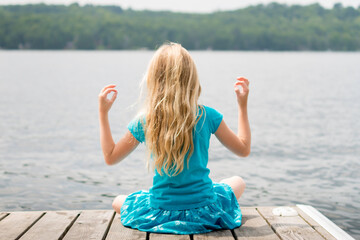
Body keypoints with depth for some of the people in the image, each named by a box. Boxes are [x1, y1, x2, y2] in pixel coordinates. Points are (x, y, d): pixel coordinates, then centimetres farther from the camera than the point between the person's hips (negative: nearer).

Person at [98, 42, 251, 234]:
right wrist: (243, 105, 8)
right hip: (204, 211, 1)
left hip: (160, 214, 0)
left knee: (118, 202, 28)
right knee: (238, 182, 28)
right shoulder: (207, 116, -12)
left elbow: (110, 157, 4)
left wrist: (103, 112, 10)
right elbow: (243, 149, 2)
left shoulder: (144, 122, -11)